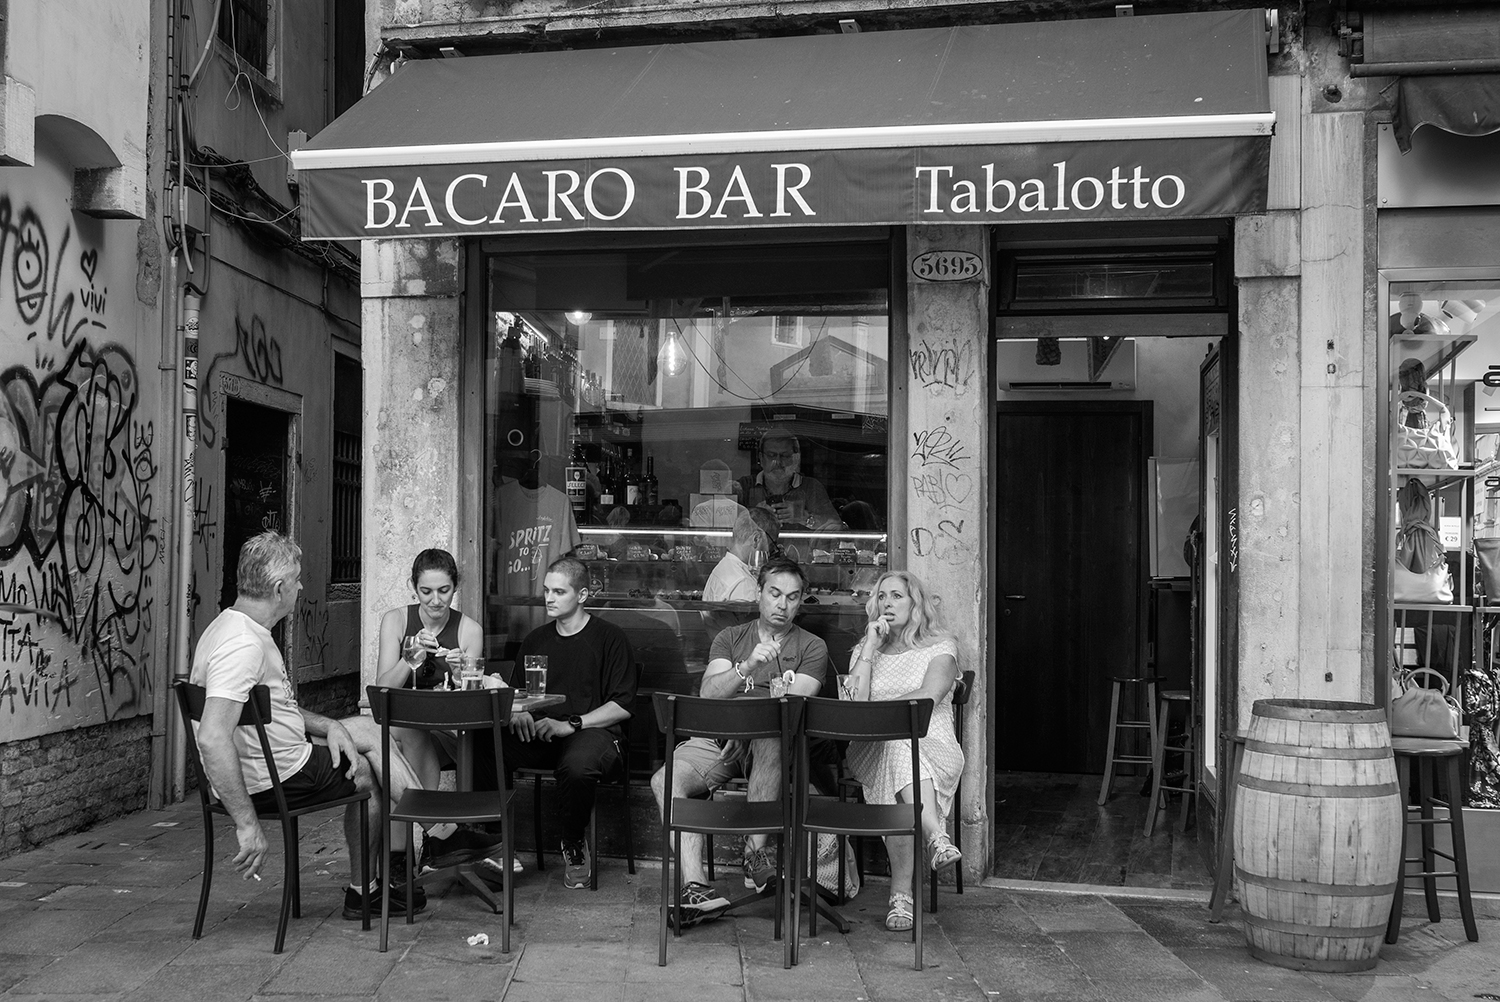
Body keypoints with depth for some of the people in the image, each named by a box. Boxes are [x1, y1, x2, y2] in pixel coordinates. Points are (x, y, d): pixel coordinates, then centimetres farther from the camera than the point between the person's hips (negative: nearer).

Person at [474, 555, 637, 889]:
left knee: (577, 765, -40)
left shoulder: (610, 638, 1)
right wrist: (518, 714, -2)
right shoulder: (535, 640, 19)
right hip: (539, 734, 5)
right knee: (483, 747, -24)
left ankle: (574, 847, -12)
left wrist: (570, 724, -14)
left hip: (594, 730, -5)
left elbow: (622, 706, -5)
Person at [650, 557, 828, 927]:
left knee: (771, 731, -39)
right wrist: (746, 667, -21)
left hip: (772, 742, -2)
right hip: (717, 737, 2)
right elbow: (708, 692, -3)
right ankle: (695, 886, -33)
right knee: (665, 779, -25)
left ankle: (757, 850, -33)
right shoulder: (730, 638, 15)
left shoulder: (812, 647, 9)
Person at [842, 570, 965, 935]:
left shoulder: (940, 648, 15)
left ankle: (902, 892, -47)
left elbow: (929, 697, -6)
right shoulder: (865, 650, 25)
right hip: (873, 748, 1)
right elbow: (855, 700, 5)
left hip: (933, 744, -1)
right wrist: (871, 646, 3)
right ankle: (936, 836, -53)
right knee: (896, 746, -40)